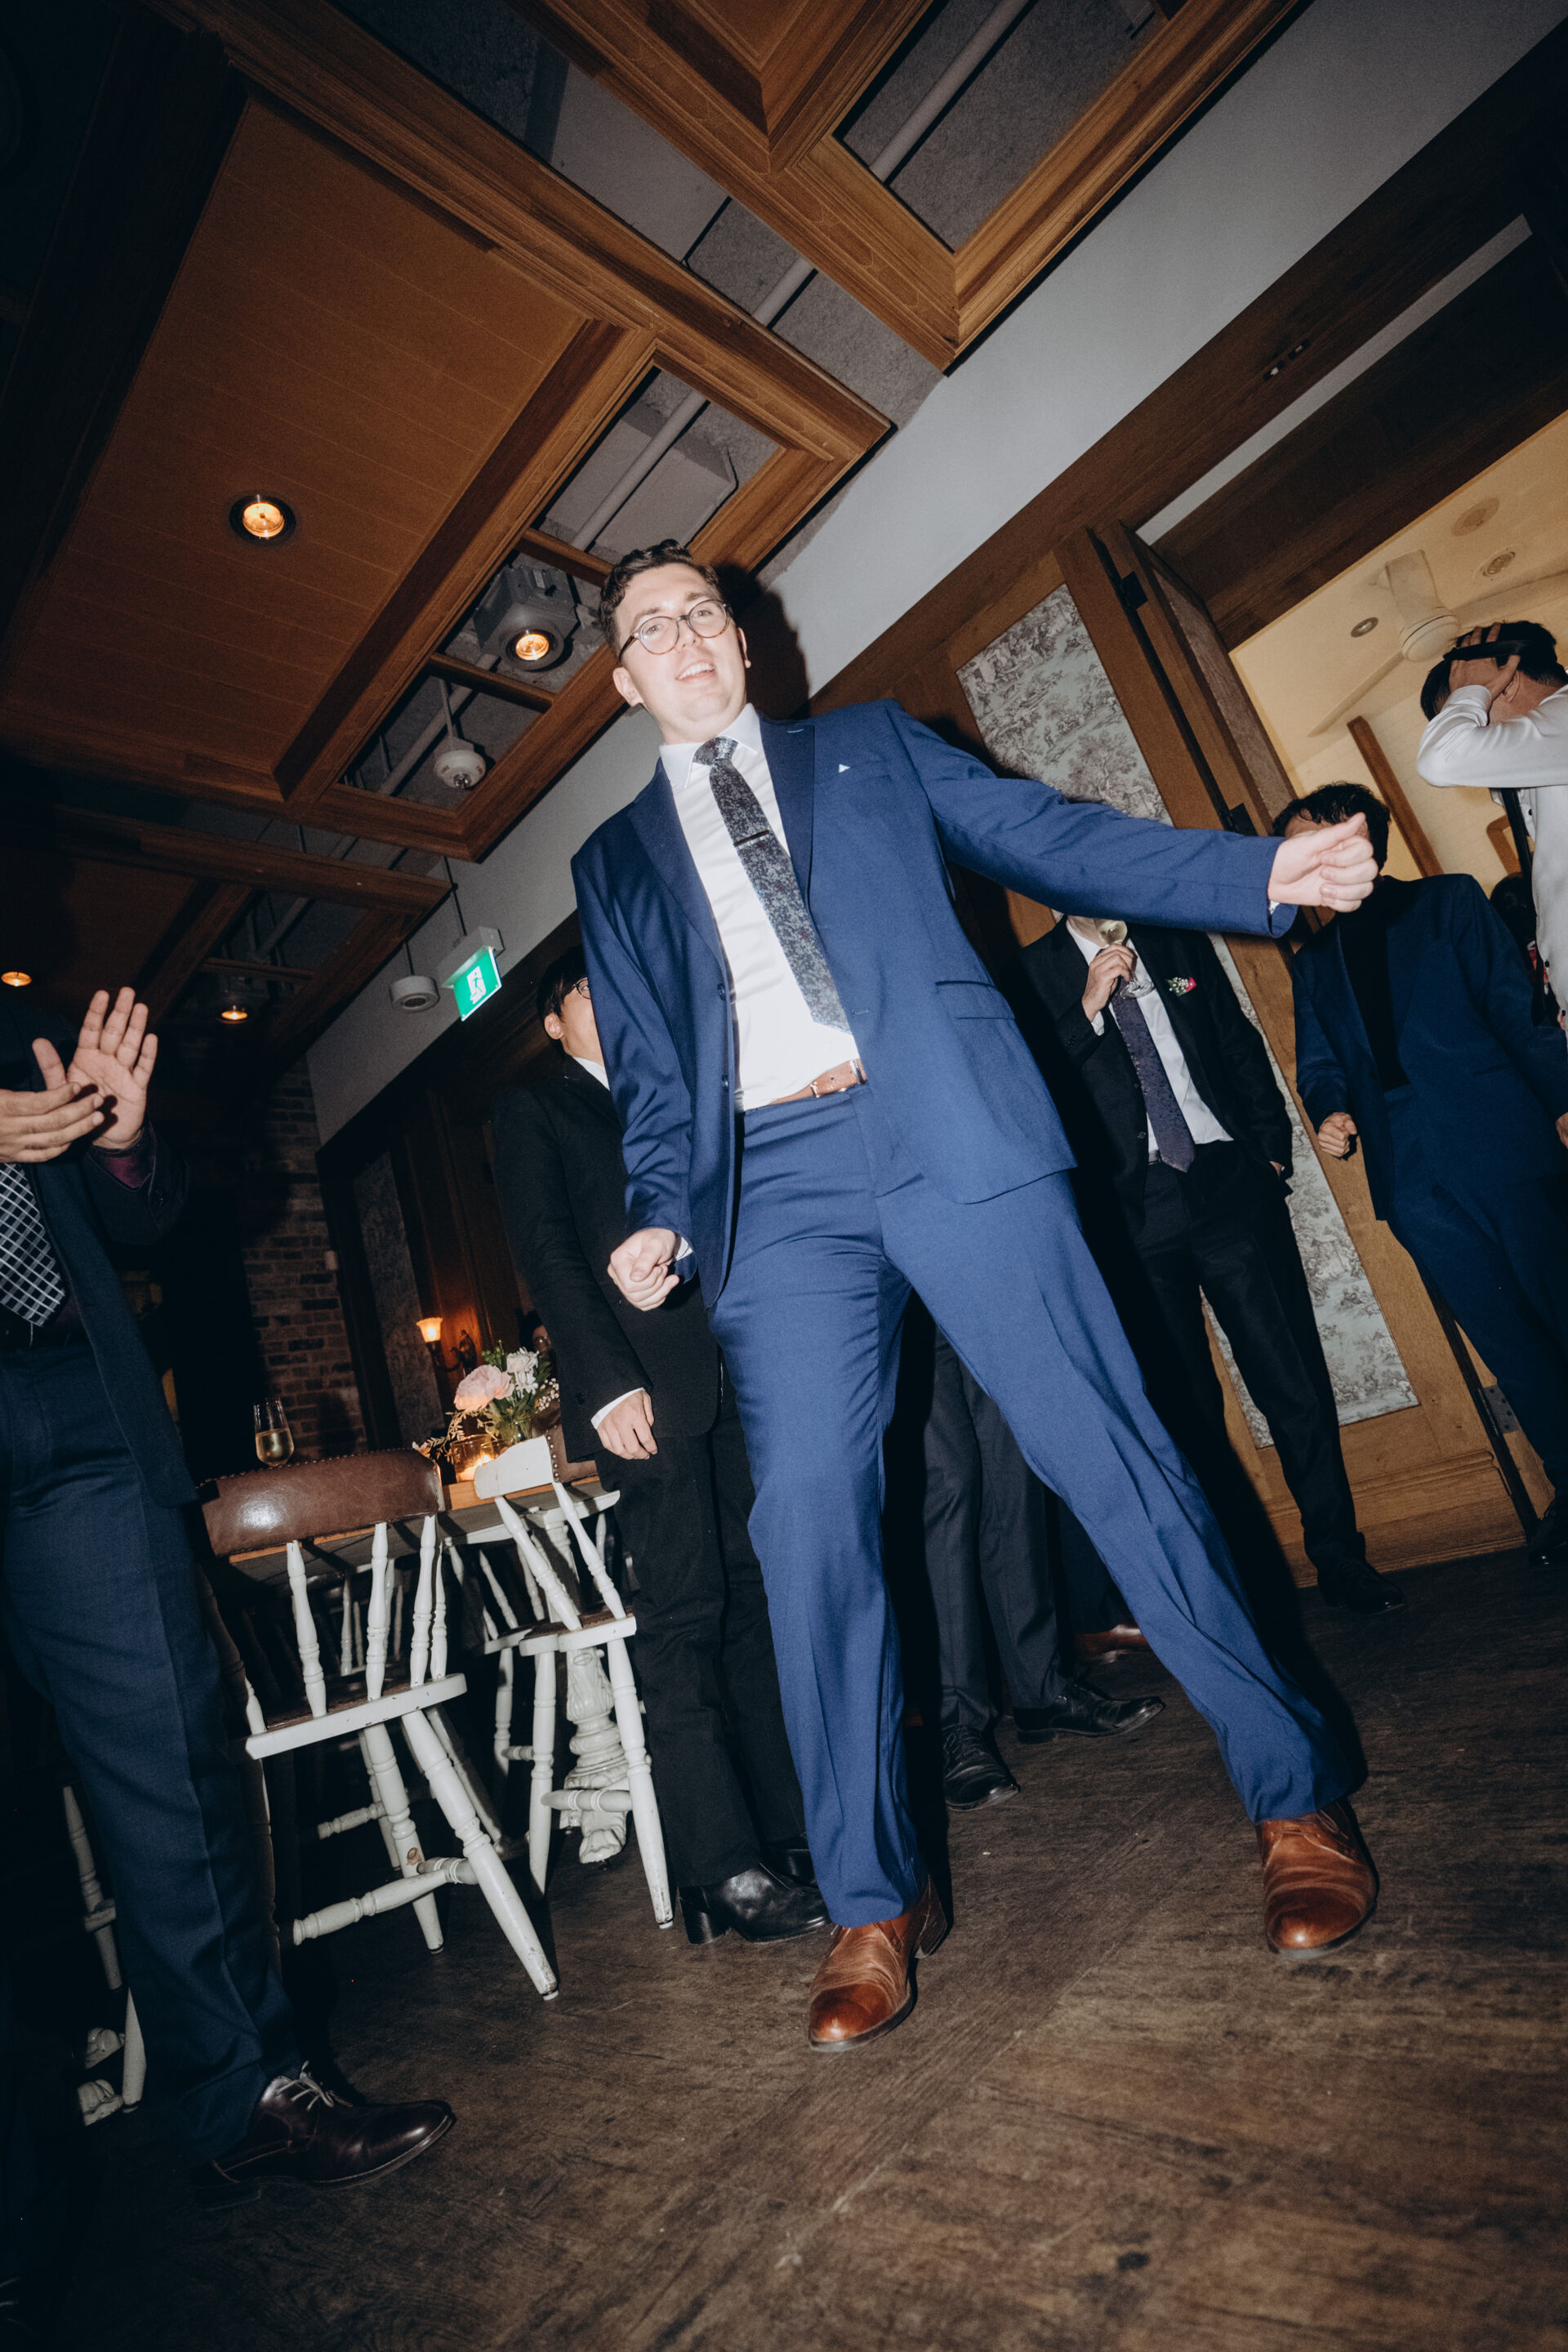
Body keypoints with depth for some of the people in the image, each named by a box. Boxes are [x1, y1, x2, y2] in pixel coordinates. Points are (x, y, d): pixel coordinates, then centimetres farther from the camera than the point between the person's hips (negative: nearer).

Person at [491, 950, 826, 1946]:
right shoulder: (533, 1109, 11)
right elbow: (546, 1246, -2)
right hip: (644, 1382, -5)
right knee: (685, 1617, -6)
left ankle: (797, 1832, 15)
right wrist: (608, 1379, -14)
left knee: (759, 1599, 6)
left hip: (735, 1370, 6)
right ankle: (726, 1872, 1)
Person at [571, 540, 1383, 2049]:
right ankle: (874, 1900, 13)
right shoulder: (615, 863, 23)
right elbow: (646, 1074, 16)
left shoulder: (869, 745, 22)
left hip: (950, 1132, -1)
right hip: (773, 1184, 2)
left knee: (1104, 1449, -3)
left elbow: (1053, 841, 13)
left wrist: (1263, 871, 1)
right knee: (808, 1521, -6)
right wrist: (660, 1213, -2)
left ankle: (1297, 1799, 18)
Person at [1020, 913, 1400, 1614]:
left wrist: (1272, 1149, 11)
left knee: (1294, 1379, 3)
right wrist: (1088, 1009, -15)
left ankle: (1339, 1557, 19)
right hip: (1135, 1210, -3)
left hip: (1227, 1184, 3)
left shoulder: (1179, 943, 14)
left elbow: (1241, 1048, 17)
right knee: (1183, 1407, 4)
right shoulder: (1034, 972, 2)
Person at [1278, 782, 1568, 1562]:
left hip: (1503, 1146, -3)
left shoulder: (1448, 901, 8)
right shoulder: (1312, 962, 18)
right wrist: (1329, 1113, -6)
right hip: (1413, 1177, 3)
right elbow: (1319, 1065, 16)